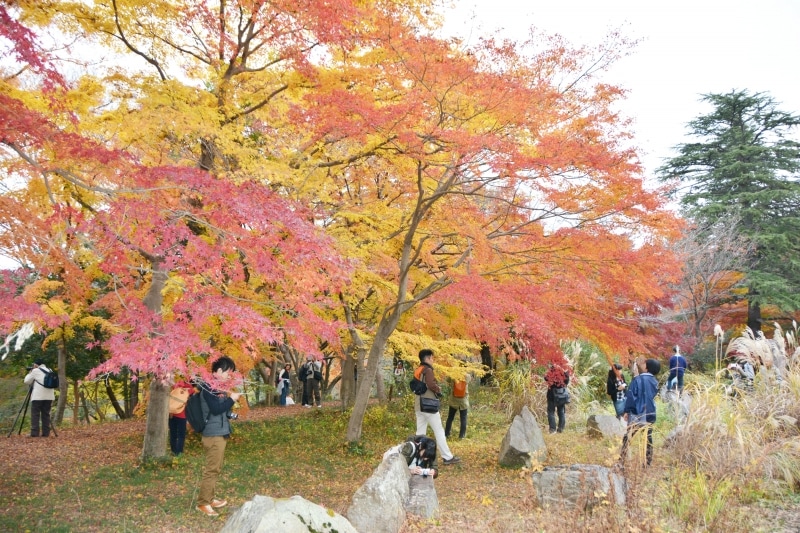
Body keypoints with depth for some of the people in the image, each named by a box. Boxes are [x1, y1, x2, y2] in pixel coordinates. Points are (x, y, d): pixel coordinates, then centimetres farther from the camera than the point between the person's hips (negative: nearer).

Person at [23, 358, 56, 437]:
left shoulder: (35, 371, -2)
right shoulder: (50, 371, 15)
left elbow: (27, 381, 5)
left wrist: (29, 373, 17)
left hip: (38, 396, -5)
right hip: (49, 397, 5)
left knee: (35, 415, -1)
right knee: (46, 414, 8)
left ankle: (34, 433, -5)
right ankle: (46, 433, 4)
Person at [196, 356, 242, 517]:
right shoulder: (209, 386, -16)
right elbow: (215, 409, -24)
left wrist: (229, 400, 5)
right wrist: (231, 399, -15)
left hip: (219, 433, 10)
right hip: (214, 434, -10)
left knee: (214, 468, 17)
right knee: (212, 469, -6)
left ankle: (209, 498, 27)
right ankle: (203, 503, 0)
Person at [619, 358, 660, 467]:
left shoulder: (637, 379, -9)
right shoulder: (655, 382, 7)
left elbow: (630, 396, -11)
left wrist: (627, 411, -5)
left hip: (637, 414, -5)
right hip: (650, 415, 5)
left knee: (628, 438, -4)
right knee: (648, 439, 11)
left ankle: (621, 462, -9)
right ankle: (647, 463, 12)